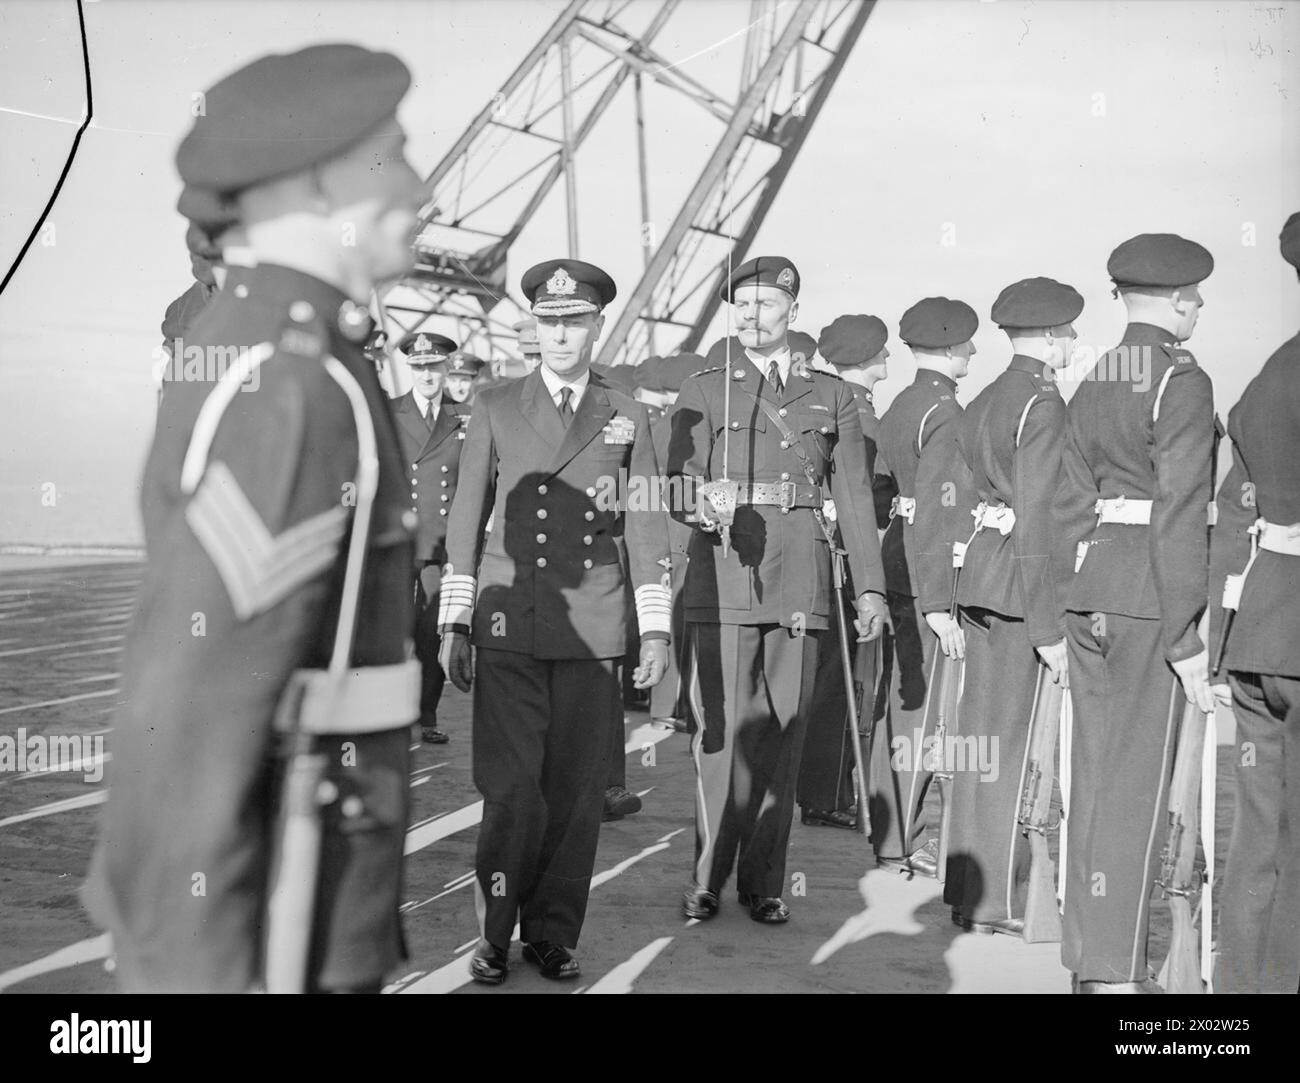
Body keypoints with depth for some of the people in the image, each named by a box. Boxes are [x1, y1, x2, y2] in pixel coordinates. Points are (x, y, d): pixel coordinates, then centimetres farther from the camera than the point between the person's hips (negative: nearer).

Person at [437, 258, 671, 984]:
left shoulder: (628, 417, 11)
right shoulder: (496, 411, 9)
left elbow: (646, 527, 11)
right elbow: (467, 520, 9)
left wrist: (657, 628, 7)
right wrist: (454, 625, 5)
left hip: (593, 632, 1)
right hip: (509, 629, -1)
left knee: (575, 790, 1)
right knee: (511, 788, -5)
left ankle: (554, 936, 13)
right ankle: (495, 936, 7)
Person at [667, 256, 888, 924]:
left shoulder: (832, 397, 16)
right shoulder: (703, 392, 11)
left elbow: (854, 496, 13)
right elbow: (678, 489, 2)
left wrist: (870, 586, 6)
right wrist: (706, 506, -21)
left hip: (800, 581, 2)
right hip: (723, 577, -1)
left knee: (783, 730, 1)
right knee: (723, 726, -6)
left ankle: (764, 882, 9)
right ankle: (707, 878, 5)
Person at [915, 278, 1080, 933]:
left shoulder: (986, 401, 14)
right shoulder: (1043, 405, -13)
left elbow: (934, 480, 15)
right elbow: (1035, 519, -20)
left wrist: (935, 597, 16)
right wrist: (1049, 628, -19)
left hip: (978, 579, 9)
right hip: (1023, 586, -9)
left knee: (981, 735, 13)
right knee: (1009, 744, -3)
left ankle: (969, 890, 22)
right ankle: (994, 903, 4)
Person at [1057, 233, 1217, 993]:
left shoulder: (1094, 384, 13)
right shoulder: (1183, 382, -10)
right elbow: (1179, 515, -16)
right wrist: (1185, 639, -15)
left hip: (1091, 587, 8)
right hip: (1151, 596, -8)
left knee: (1097, 775, 13)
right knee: (1138, 785, -3)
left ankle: (1090, 953, 22)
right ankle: (1114, 971, 1)